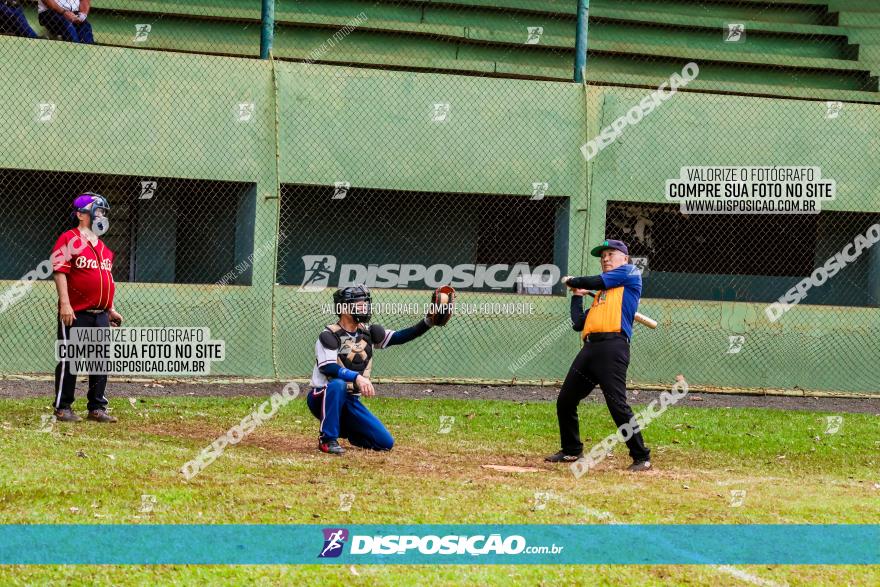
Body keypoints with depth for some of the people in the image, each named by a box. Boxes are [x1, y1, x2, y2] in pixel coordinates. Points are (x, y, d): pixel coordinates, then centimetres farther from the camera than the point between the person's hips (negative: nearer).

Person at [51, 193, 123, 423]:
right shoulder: (69, 239, -6)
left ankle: (97, 408, 14)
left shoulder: (103, 247, 18)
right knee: (70, 361, -2)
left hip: (100, 315, 7)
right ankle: (62, 408, 5)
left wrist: (111, 309, 19)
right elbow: (60, 272, -13)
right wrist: (65, 303, -20)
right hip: (75, 314, -7)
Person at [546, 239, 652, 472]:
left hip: (613, 346, -8)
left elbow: (597, 282, -1)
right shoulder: (599, 294, 28)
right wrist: (577, 296, 25)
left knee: (617, 404, -16)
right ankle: (572, 450, 26)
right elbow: (579, 323, 24)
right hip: (591, 346, 8)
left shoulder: (630, 273, 9)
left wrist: (572, 281, 16)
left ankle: (641, 458, -10)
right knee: (565, 401, 11)